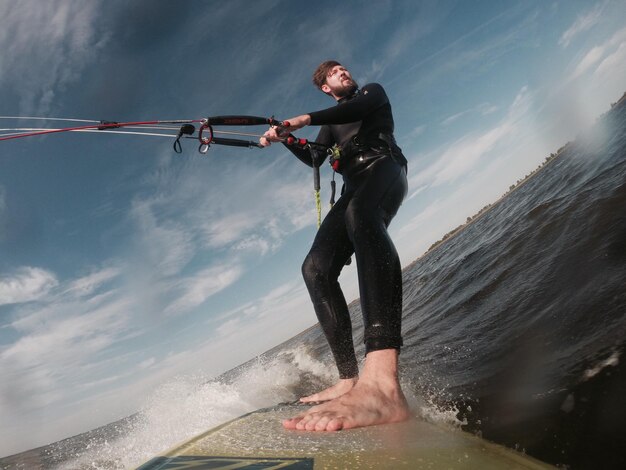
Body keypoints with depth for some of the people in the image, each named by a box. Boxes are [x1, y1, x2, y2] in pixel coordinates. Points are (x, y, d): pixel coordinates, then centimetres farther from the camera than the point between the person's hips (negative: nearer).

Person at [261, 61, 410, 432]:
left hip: (384, 167, -7)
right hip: (354, 188, 7)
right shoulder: (332, 123, 36)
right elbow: (314, 158, 22)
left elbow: (358, 108, -2)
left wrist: (306, 119, -12)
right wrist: (287, 139, 5)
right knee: (316, 268, -14)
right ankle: (350, 379, -17)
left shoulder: (373, 92, 22)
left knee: (361, 215, -41)